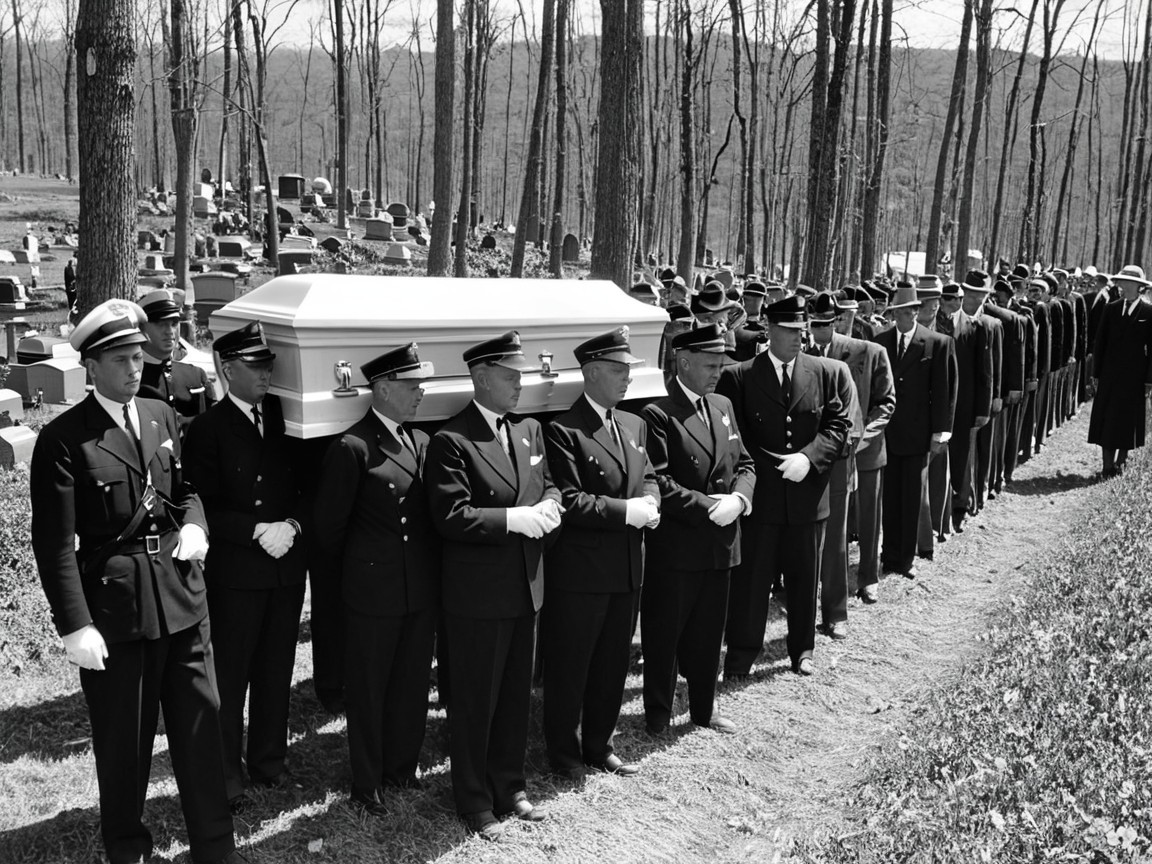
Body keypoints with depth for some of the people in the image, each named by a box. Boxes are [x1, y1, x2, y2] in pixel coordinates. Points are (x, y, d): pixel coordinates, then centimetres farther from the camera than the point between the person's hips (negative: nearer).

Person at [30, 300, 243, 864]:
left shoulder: (162, 417, 8)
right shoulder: (63, 439, -10)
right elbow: (55, 544, -12)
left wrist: (193, 523, -3)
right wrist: (75, 626, -16)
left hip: (182, 596, 5)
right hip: (114, 604, -5)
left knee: (201, 723, 11)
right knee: (123, 741, 12)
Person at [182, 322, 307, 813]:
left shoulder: (285, 418, 6)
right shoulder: (206, 430, -6)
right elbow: (205, 509, -10)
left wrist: (291, 524, -10)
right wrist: (259, 530, -18)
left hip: (287, 566, 4)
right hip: (234, 573, -4)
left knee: (276, 671, 15)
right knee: (229, 676, 5)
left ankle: (269, 759, 30)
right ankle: (227, 774, 18)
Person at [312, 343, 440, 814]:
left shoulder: (422, 442, 7)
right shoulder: (353, 448, -14)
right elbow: (328, 524, -7)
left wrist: (434, 572, 10)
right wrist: (341, 579, 4)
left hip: (422, 588, 6)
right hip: (374, 590, -6)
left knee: (413, 682, 16)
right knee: (369, 688, 9)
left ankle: (402, 766, 35)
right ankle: (366, 784, 24)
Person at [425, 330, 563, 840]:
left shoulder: (530, 429, 8)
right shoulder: (452, 441, -15)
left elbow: (548, 489, 14)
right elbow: (451, 517, -21)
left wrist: (548, 510, -8)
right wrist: (515, 518, -23)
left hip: (526, 587, 7)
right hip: (477, 593, -7)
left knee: (516, 694, 19)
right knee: (474, 701, 9)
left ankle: (509, 787, 37)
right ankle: (474, 801, 27)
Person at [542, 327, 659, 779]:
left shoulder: (634, 425, 10)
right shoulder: (563, 431, -14)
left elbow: (648, 478, 17)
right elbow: (568, 501, -19)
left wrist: (650, 504, -5)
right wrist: (626, 511, -20)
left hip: (628, 568, 7)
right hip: (580, 570, -7)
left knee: (613, 662, 18)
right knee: (568, 666, 9)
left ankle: (598, 744, 35)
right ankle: (564, 751, 27)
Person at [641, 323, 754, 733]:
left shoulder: (723, 406, 10)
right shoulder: (658, 415, -13)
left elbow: (744, 464, 12)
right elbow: (659, 484, -19)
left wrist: (738, 498, -7)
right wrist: (707, 506, -18)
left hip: (721, 544, 7)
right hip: (675, 546, -6)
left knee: (709, 632, 18)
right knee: (664, 633, 8)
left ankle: (703, 708, 34)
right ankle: (658, 713, 25)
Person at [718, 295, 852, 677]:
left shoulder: (827, 374, 5)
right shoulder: (738, 377, -3)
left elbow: (838, 426, 1)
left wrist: (808, 457, -15)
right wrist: (772, 467, -12)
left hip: (808, 494, 3)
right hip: (759, 493, -2)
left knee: (804, 577, 15)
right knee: (750, 577, 4)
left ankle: (802, 649, 32)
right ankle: (740, 654, 16)